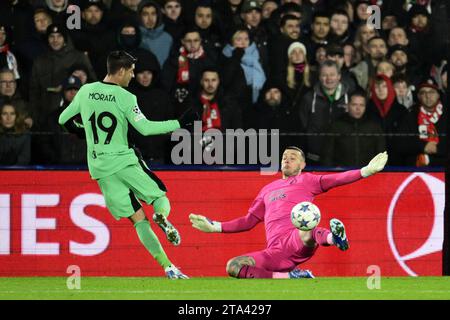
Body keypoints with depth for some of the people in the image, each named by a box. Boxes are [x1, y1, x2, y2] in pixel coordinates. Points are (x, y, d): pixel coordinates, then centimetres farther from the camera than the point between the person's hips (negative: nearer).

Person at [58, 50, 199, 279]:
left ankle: (168, 267, -3)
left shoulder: (85, 91, 7)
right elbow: (145, 128, -13)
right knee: (160, 197, 10)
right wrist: (179, 124, -6)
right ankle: (162, 216, -28)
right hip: (124, 161, -4)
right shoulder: (125, 97, -7)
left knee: (138, 219, 4)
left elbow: (64, 120, 16)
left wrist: (82, 131, 36)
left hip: (99, 169, 4)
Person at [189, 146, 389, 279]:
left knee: (306, 234, -41)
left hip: (296, 242, -6)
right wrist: (214, 227, 28)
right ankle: (288, 277, -20)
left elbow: (337, 179, 4)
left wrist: (366, 171, -10)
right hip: (276, 254, 6)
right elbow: (249, 221, 34)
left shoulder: (305, 180, 17)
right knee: (233, 267, -16)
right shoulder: (268, 190, 32)